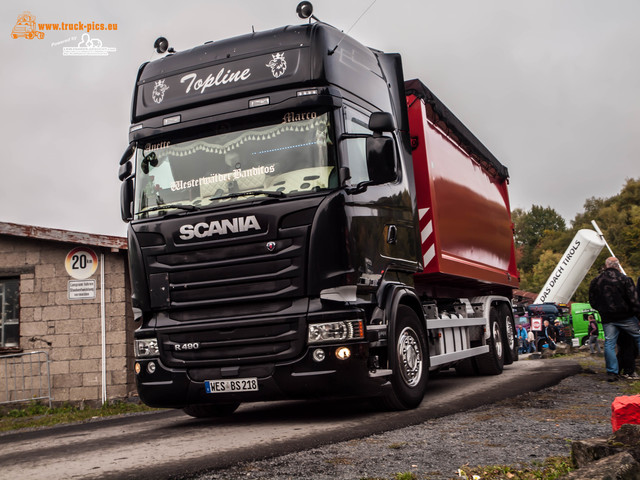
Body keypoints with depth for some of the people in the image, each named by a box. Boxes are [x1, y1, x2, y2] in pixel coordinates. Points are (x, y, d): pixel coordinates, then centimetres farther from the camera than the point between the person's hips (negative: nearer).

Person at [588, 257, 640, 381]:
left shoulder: (595, 282, 6)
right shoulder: (624, 279, -6)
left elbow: (592, 302, 12)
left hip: (607, 319, 3)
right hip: (626, 317, -3)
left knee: (609, 344, 4)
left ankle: (612, 372, 0)